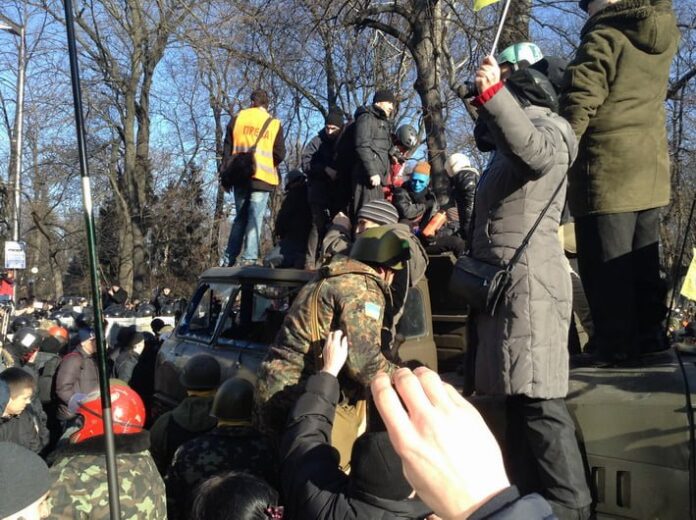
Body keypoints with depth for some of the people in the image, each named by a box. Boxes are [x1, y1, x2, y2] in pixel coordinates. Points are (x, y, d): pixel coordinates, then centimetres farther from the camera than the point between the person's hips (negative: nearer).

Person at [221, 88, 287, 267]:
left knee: (240, 218, 13)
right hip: (262, 178, -3)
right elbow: (280, 154, 1)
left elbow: (227, 148, 6)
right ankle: (249, 259, -11)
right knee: (255, 219, -3)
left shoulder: (237, 118, 7)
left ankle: (228, 260, 10)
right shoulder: (274, 124, 3)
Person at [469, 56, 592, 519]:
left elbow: (535, 152, -30)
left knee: (540, 402, -12)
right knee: (517, 398, 11)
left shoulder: (547, 128, -5)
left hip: (529, 282, -10)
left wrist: (492, 94, -37)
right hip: (504, 283, 10)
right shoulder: (516, 142, 26)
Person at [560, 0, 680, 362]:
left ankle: (616, 348, 3)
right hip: (651, 168, 8)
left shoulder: (603, 36, -10)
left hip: (608, 168, -7)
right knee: (643, 263, 15)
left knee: (606, 265, -1)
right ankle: (649, 336, 22)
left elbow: (577, 105, -16)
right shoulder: (665, 35, 9)